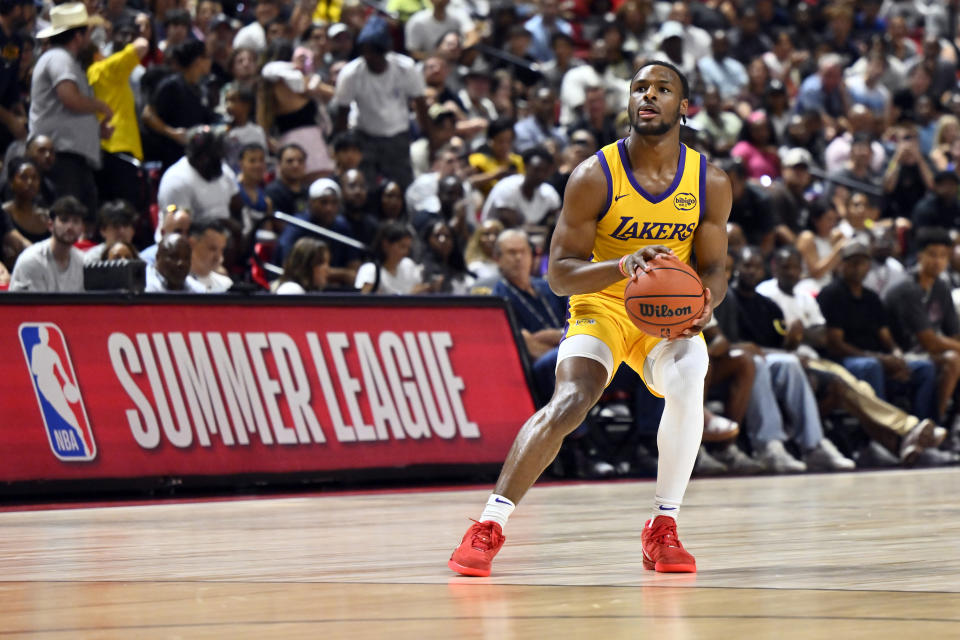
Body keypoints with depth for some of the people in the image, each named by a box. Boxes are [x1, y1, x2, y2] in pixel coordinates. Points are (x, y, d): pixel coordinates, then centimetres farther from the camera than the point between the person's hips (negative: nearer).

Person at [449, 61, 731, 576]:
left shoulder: (709, 182, -7)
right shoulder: (594, 177, -15)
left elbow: (713, 269, 2)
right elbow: (559, 273, -14)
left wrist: (704, 302, -23)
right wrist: (622, 266, -33)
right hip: (601, 307, -2)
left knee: (687, 383, -31)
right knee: (569, 402, -28)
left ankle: (663, 527, -16)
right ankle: (489, 525, -20)